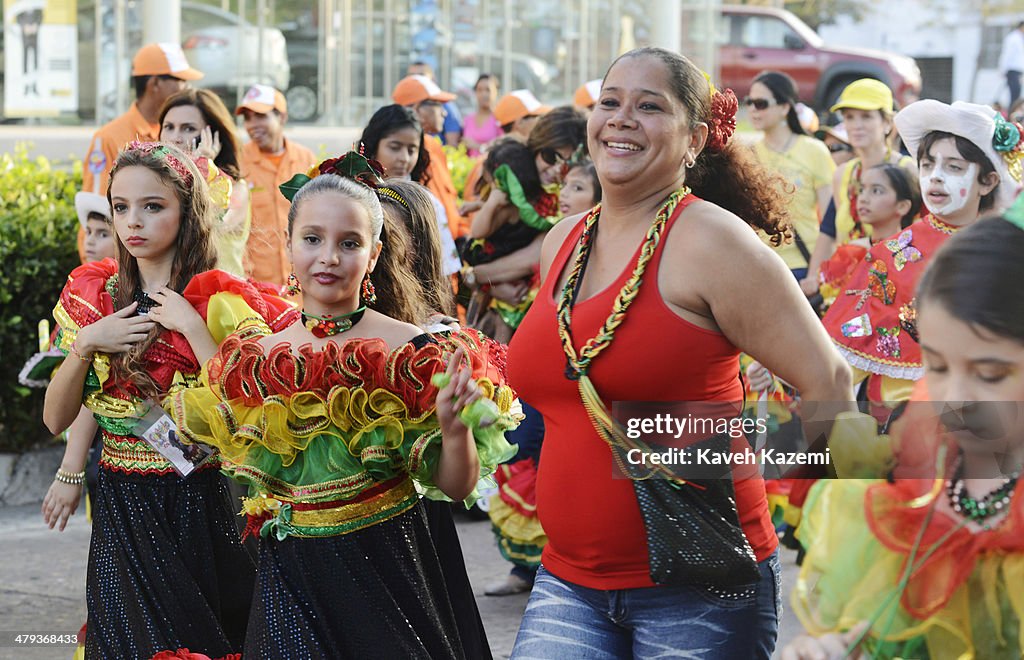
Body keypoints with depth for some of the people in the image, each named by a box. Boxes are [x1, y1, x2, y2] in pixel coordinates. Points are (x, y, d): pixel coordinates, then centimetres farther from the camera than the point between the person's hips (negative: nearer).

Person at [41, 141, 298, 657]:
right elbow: (56, 419, 3)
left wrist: (193, 328, -21)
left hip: (201, 508, -3)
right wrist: (85, 344, -12)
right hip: (120, 512, 3)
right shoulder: (92, 294, 2)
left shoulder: (220, 300, -10)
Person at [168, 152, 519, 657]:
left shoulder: (412, 353, -9)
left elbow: (457, 487, -7)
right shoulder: (257, 359, 2)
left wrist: (455, 429, -28)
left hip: (383, 572, -3)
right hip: (287, 576, 3)